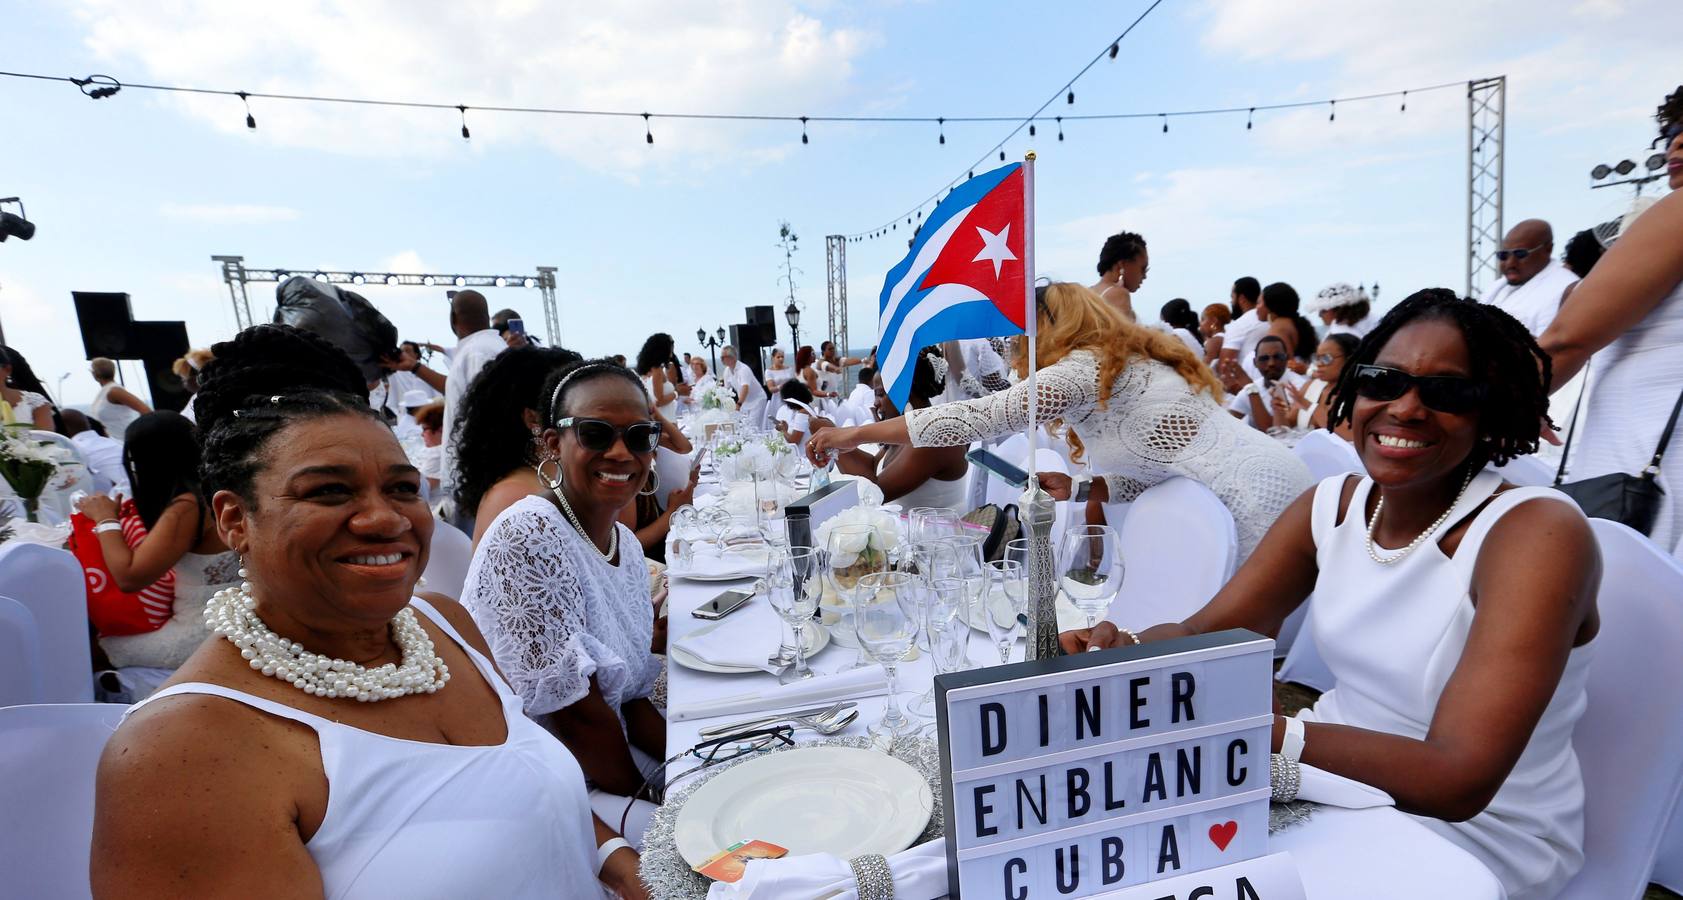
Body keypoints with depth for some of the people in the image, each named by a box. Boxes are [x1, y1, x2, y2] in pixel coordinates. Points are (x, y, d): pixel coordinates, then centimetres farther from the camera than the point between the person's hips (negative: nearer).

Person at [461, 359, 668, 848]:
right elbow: (575, 713, -20)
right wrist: (647, 802, -7)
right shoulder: (527, 534, -21)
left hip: (610, 767, 8)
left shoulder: (628, 545, 4)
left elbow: (633, 701, 7)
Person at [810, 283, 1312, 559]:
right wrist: (1078, 488, 8)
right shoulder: (1127, 361, 17)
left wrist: (854, 435, -11)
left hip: (1251, 493, -9)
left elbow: (976, 419, -16)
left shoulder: (1081, 367, -13)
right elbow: (1154, 471, 17)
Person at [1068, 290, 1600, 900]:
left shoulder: (1536, 533, -22)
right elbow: (1203, 632, -9)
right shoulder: (1331, 505, -5)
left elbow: (1457, 780, -30)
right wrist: (1126, 654, -31)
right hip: (1341, 771, 5)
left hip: (1483, 836, -4)